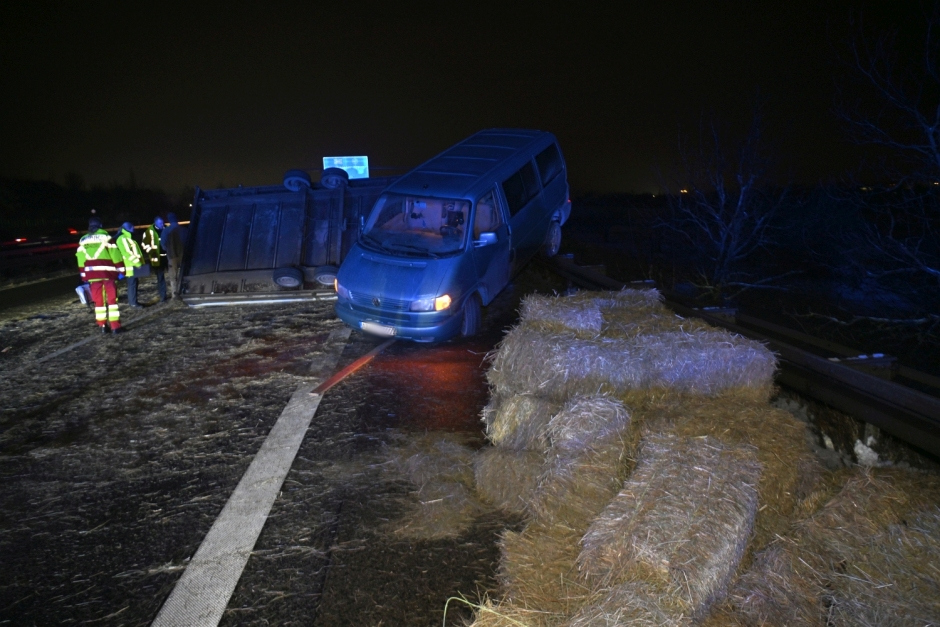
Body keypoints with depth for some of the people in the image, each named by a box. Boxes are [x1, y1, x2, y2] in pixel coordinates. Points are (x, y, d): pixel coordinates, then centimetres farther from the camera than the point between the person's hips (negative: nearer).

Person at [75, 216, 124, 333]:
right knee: (112, 299, 0)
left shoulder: (83, 241, 12)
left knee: (98, 300, 11)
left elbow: (81, 259, 11)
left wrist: (84, 276, 16)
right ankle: (115, 326, -6)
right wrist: (121, 270, -3)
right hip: (107, 272, -3)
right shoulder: (106, 237, -1)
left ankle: (102, 326, 10)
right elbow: (115, 254, -7)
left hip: (92, 273, 3)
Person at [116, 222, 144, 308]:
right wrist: (137, 263, -20)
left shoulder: (129, 239, 19)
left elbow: (136, 251, 20)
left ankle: (130, 300, 22)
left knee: (132, 283, 14)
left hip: (134, 265, 10)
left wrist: (141, 262, 15)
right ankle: (133, 302, -4)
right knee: (132, 284, -7)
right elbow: (128, 253, -20)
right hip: (131, 266, -10)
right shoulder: (122, 239, -13)